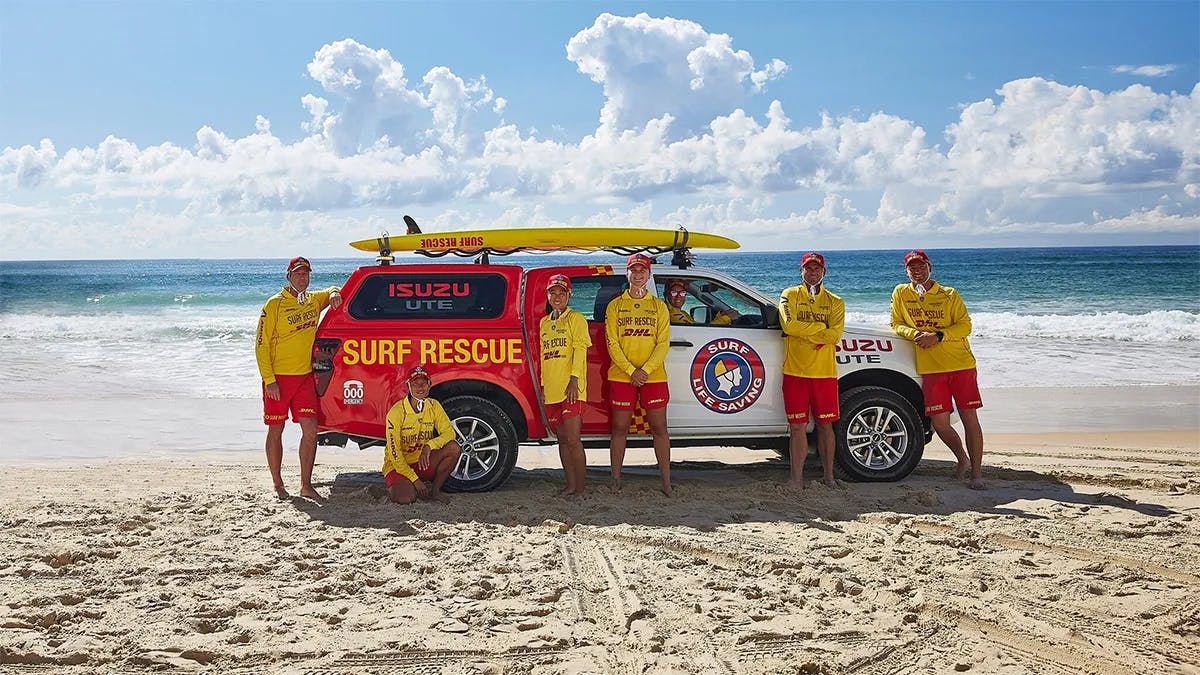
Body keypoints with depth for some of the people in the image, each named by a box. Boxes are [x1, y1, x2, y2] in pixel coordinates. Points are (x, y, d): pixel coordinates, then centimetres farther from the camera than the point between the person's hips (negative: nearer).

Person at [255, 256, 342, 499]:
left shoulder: (314, 300, 8)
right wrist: (269, 380, -15)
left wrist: (334, 294, 5)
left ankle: (306, 485, 6)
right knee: (276, 431, 5)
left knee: (310, 430, -2)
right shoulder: (275, 304, -8)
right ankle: (277, 484, 15)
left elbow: (332, 290, 32)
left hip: (305, 377, 4)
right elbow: (261, 345, -9)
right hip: (279, 378, -4)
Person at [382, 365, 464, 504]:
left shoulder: (434, 406, -1)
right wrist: (415, 480, -22)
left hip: (422, 463, 5)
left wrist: (429, 446, -30)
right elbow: (394, 452, -19)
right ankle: (394, 488, 5)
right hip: (398, 466, -5)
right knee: (405, 497, -34)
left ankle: (434, 490, -4)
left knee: (454, 448, -20)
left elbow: (449, 432, -10)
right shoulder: (397, 412, -17)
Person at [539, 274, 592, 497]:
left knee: (572, 439, -11)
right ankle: (570, 484, 16)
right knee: (562, 439, 10)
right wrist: (543, 385, 16)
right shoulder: (544, 323, 18)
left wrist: (574, 380, -17)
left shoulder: (575, 318, -1)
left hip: (570, 389, -7)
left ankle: (580, 488, -6)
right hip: (551, 391, 7)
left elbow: (580, 350, -9)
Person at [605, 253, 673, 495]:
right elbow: (612, 343, -1)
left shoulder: (658, 306, 7)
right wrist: (631, 371, -12)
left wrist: (645, 370, -13)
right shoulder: (615, 306, 6)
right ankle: (616, 480, 11)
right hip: (622, 376, 0)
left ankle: (666, 482, 4)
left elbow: (663, 343, 1)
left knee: (659, 428, 1)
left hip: (653, 376, 0)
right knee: (620, 428, 4)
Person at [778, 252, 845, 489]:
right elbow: (789, 325, -11)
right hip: (795, 372, -1)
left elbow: (834, 335, -7)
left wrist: (802, 331, -11)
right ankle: (797, 478, 1)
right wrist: (821, 328, -8)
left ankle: (828, 475, 15)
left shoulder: (835, 302, 10)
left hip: (825, 372, 1)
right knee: (797, 426, -2)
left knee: (825, 425, 7)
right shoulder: (789, 296, 7)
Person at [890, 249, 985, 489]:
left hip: (961, 364, -1)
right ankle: (962, 459, 24)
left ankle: (976, 472, 4)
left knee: (969, 417, -3)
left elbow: (965, 325, -2)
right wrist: (916, 334, -11)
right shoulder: (901, 293, 8)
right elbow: (896, 325, 9)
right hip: (930, 369, 1)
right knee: (939, 422, -2)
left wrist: (937, 336, -16)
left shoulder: (949, 295, 3)